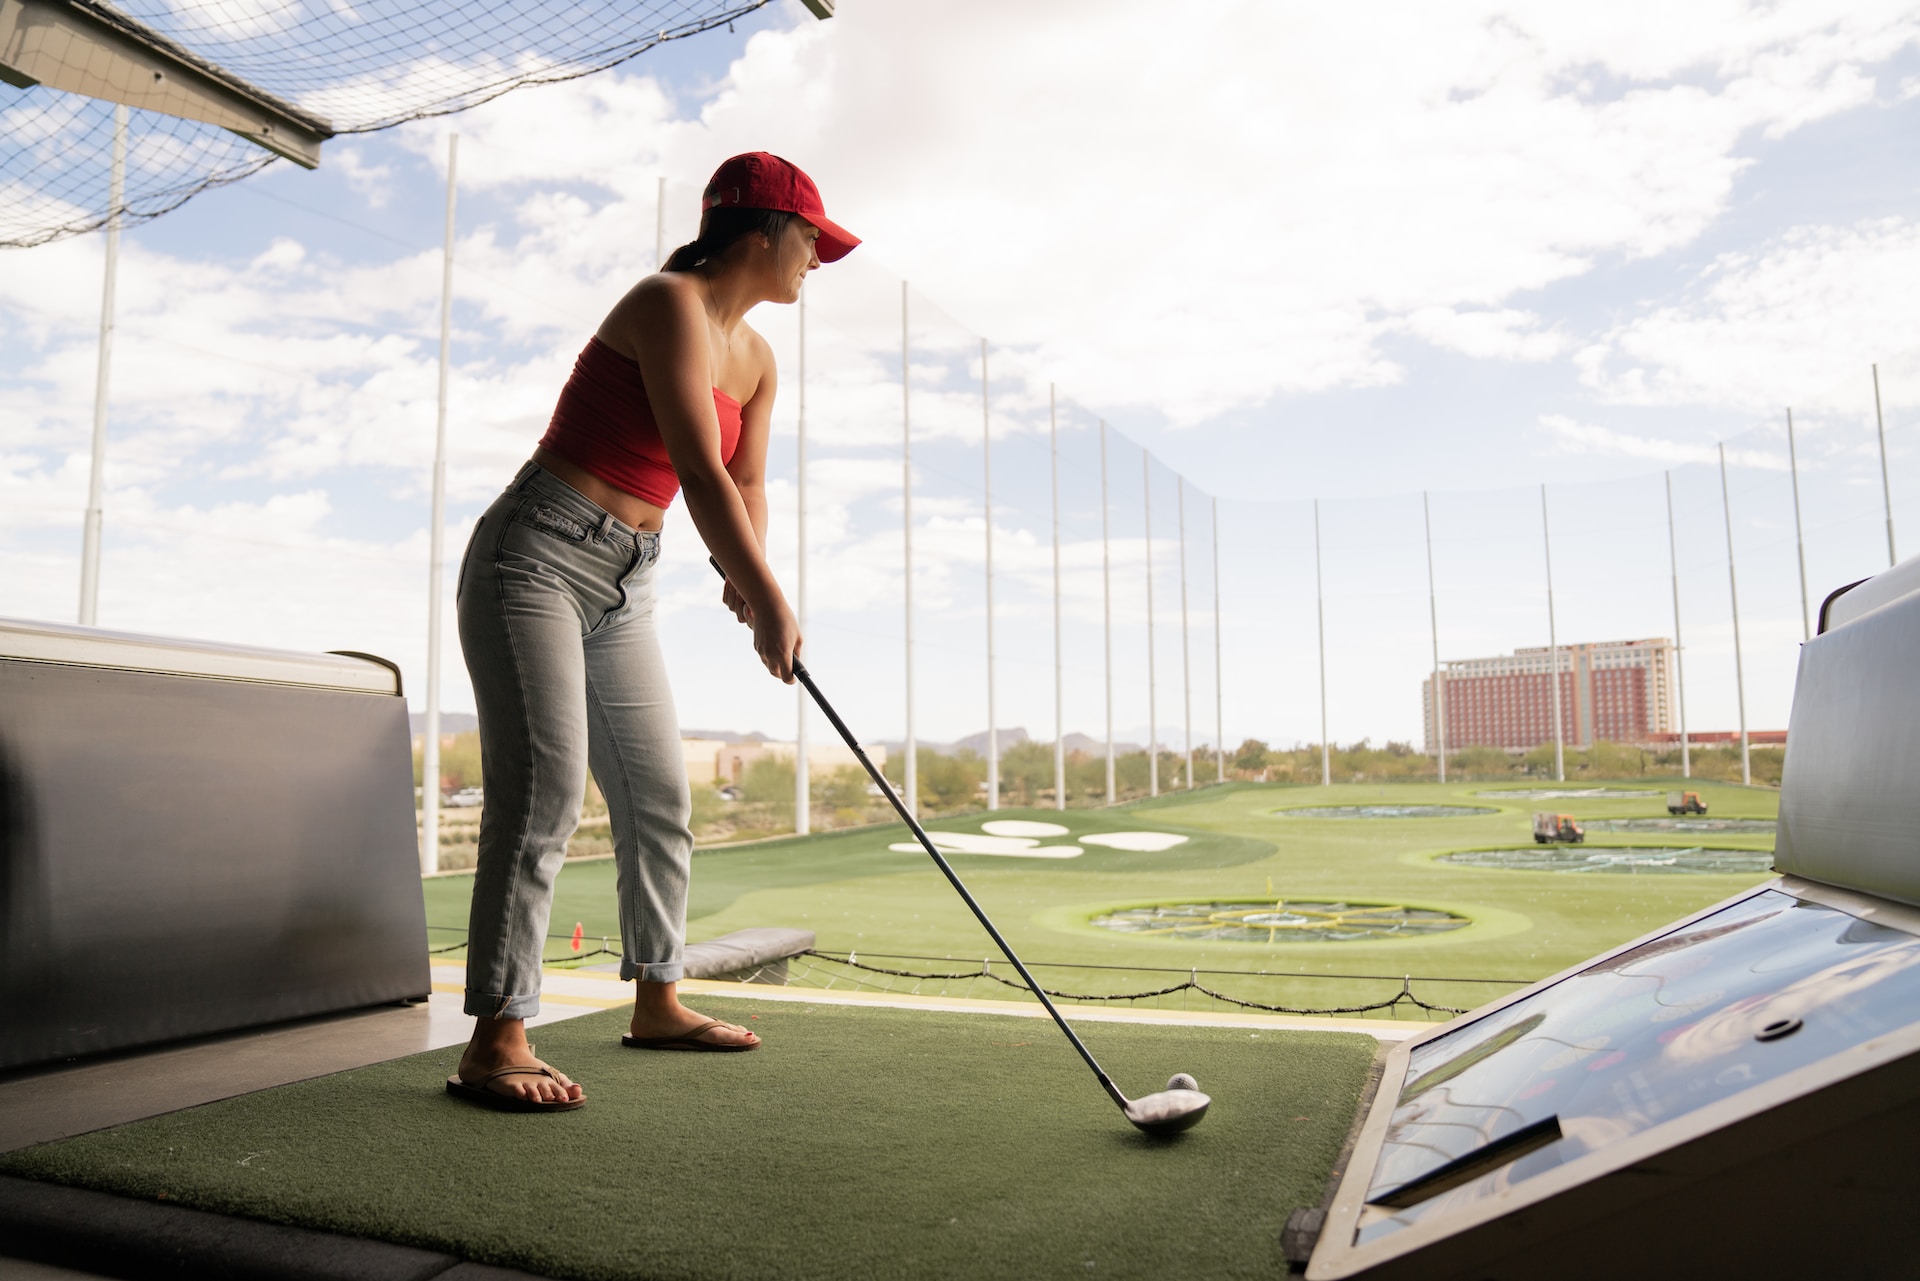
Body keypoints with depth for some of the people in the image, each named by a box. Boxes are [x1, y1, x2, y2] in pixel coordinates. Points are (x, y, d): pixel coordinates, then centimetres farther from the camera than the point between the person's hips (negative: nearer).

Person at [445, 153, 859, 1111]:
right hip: (535, 560, -9)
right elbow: (700, 473, -23)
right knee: (544, 791, -15)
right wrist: (771, 603, -24)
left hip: (622, 587, 9)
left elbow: (747, 486, 9)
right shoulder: (669, 304, -15)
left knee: (660, 796, 9)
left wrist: (749, 574, -11)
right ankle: (494, 1043, -9)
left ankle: (657, 1003, 21)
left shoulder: (756, 359, 13)